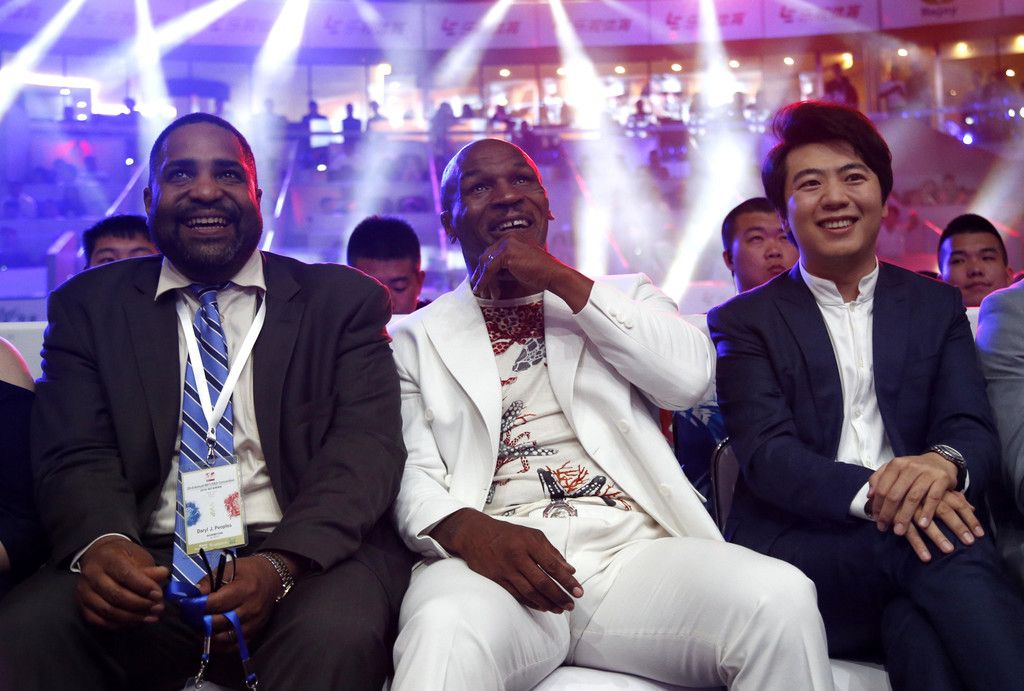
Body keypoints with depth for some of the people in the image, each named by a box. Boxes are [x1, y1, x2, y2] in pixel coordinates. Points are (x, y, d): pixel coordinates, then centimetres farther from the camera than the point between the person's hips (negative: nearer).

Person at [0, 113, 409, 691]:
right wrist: (102, 544, -23)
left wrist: (279, 565, -23)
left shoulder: (345, 300, 7)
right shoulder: (89, 307, 13)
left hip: (309, 557, -1)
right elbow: (77, 455, 2)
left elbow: (365, 447, -4)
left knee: (335, 635, -33)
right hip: (146, 564, 2)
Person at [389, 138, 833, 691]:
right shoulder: (416, 338, 16)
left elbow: (689, 376, 1)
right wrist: (466, 528, -20)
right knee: (446, 635, -39)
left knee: (780, 599, -27)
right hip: (496, 552, -3)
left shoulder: (622, 296, 21)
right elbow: (411, 474, 4)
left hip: (634, 544, 4)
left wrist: (563, 281, -2)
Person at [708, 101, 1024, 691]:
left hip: (917, 533, 2)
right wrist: (870, 493, -26)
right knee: (934, 551, -32)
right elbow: (765, 453, -5)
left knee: (916, 616, -34)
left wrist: (945, 464, -21)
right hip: (799, 549, -2)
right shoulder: (744, 321, 9)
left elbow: (975, 429, 6)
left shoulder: (937, 305, 18)